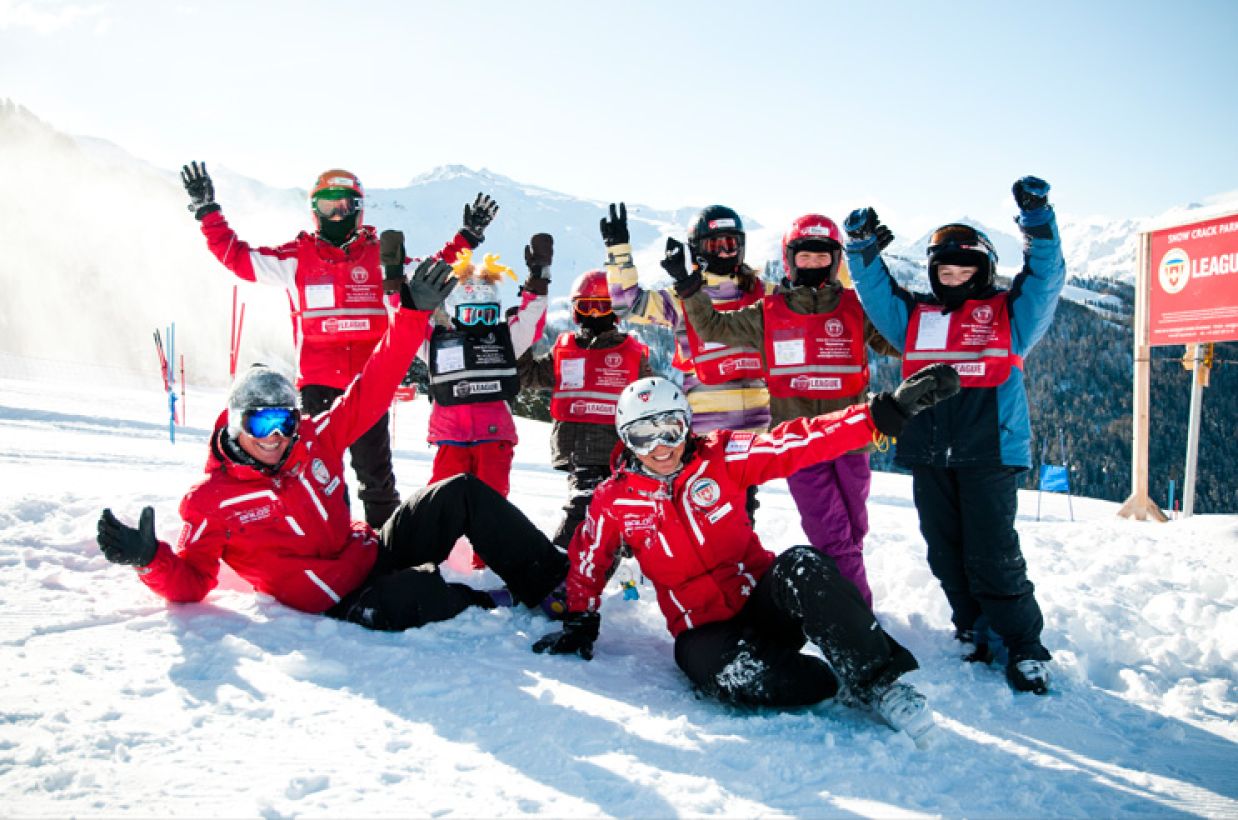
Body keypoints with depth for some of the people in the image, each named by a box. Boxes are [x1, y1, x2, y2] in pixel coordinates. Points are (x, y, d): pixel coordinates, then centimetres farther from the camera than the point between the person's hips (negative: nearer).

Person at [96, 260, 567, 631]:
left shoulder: (313, 440, 1)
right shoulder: (213, 501, -9)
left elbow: (371, 392, 0)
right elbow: (190, 583, -7)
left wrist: (413, 315, -6)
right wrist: (150, 560, -30)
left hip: (377, 554, 7)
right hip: (344, 605, -6)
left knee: (463, 493, -7)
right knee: (416, 592, -40)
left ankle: (554, 584, -2)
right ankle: (503, 607, -11)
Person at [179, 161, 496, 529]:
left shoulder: (380, 255, 9)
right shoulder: (296, 257, 7)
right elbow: (236, 255, 9)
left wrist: (467, 237, 11)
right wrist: (206, 209, 7)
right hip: (316, 381, 0)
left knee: (375, 470, 7)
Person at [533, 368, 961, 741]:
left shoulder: (719, 457, -3)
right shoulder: (614, 500, -1)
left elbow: (802, 443, -11)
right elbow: (587, 562, 18)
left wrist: (887, 411, -20)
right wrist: (580, 624, 13)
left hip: (765, 601, 1)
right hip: (704, 628, 0)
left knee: (802, 567, -34)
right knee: (726, 673, -36)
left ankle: (878, 679, -25)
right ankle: (850, 684, -19)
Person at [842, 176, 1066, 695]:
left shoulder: (1008, 312, 9)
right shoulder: (914, 315, 17)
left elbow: (1045, 279, -2)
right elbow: (876, 292, 11)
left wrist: (1038, 222, -14)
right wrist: (863, 247, -4)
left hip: (990, 452, -4)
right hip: (929, 456, 4)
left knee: (991, 556, -6)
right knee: (946, 554, 10)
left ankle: (1025, 648, 8)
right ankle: (975, 632, 25)